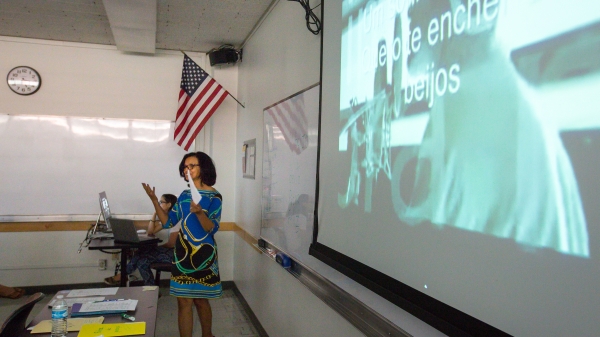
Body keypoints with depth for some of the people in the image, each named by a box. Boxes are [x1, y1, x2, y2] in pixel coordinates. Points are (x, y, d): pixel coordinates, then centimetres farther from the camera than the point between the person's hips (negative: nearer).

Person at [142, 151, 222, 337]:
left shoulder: (214, 196, -9)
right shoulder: (185, 195, 7)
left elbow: (212, 228, -17)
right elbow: (168, 222, 6)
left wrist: (199, 213, -34)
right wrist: (154, 200, -3)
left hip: (202, 254, -5)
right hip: (183, 253, 5)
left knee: (200, 300, 10)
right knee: (184, 301, 5)